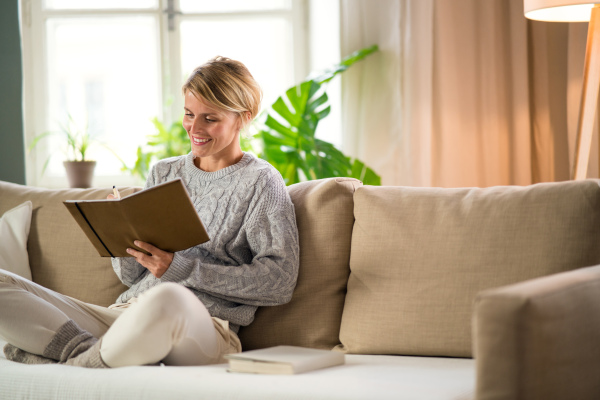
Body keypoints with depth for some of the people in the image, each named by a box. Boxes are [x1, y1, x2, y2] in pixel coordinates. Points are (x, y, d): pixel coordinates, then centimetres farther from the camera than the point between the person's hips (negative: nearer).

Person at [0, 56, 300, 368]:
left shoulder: (260, 182, 5)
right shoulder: (163, 173, 21)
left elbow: (280, 282, -7)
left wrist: (181, 269, -13)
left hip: (203, 331, -5)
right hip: (122, 316, 5)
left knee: (167, 299, -43)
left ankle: (77, 364, -18)